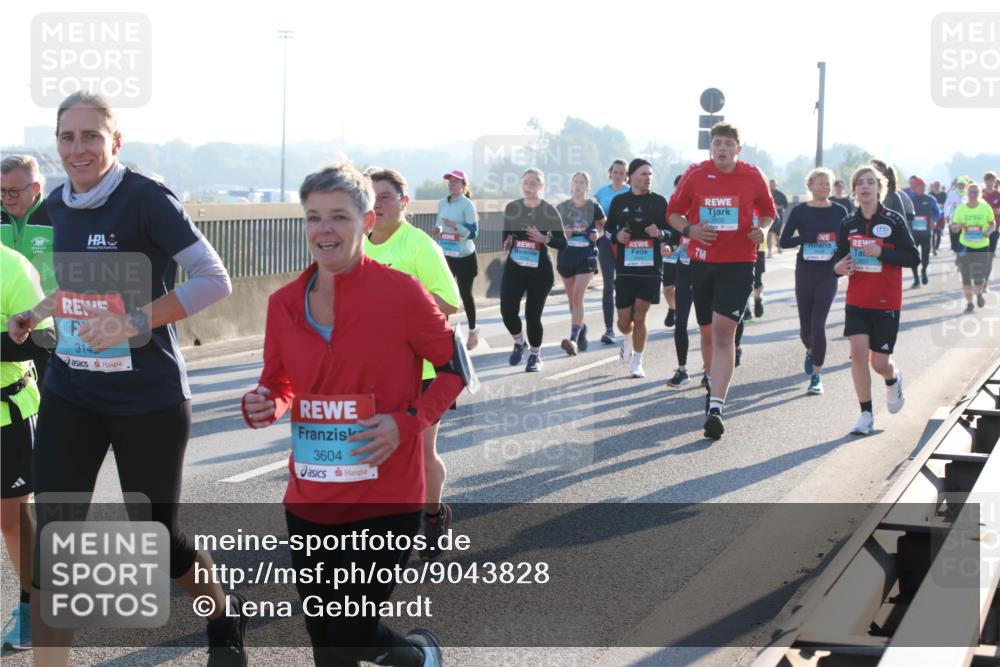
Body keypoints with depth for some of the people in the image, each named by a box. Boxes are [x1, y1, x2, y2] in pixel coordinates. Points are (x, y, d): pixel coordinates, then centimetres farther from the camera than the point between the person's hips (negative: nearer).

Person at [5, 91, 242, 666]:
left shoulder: (147, 199, -15)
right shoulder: (58, 205, 5)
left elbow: (215, 280, -18)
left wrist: (135, 322, -25)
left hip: (149, 398, -5)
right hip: (70, 393, 5)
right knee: (52, 536, -5)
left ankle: (226, 617, 37)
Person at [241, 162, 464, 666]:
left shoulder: (401, 293, -11)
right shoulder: (284, 303, 1)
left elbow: (454, 368, -1)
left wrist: (406, 422, -16)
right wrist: (263, 407, -8)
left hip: (385, 502, -4)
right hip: (309, 504, 5)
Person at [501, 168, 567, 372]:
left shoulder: (549, 211, -4)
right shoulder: (512, 208, 5)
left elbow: (562, 243, -4)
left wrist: (544, 238, -21)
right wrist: (506, 242, -3)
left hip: (540, 269, -2)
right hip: (514, 267, 2)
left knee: (533, 315, 1)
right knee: (507, 311, -13)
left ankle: (535, 355, 24)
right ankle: (519, 343, 17)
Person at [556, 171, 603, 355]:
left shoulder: (593, 207, 0)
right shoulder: (562, 207, 6)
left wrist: (598, 234, -7)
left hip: (586, 257, -3)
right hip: (566, 255, 3)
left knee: (577, 297, -14)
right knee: (572, 299, 12)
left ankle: (574, 339, -18)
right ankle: (581, 328, 35)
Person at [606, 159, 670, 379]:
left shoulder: (659, 201, 4)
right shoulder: (619, 201, 5)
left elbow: (672, 232, 10)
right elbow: (608, 229, 14)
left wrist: (660, 234, -12)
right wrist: (616, 236, -7)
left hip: (651, 267, -1)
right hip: (625, 268, 1)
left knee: (639, 317, -7)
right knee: (624, 320, 4)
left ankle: (637, 362, 8)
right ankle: (627, 340, 40)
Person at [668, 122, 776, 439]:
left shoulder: (753, 177, 0)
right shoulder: (695, 175, 1)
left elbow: (768, 211, 15)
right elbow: (674, 212, 11)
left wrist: (762, 228, -7)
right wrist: (689, 229, -10)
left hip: (738, 264, -3)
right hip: (702, 263, 3)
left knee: (723, 332, -15)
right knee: (708, 331, 14)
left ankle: (715, 408, -21)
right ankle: (713, 382, 41)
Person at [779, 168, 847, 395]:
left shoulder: (839, 211, 1)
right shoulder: (800, 211, -1)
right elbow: (784, 241, -4)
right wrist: (809, 238, -19)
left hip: (828, 274, -1)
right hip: (805, 272, 1)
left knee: (818, 324, -11)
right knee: (806, 325, 11)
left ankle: (816, 377, -6)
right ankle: (810, 350, 46)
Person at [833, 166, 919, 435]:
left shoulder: (893, 221, -6)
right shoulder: (848, 223, 4)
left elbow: (913, 258, -8)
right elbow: (841, 255, 16)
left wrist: (881, 252, -20)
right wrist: (838, 267, -8)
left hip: (886, 302, -2)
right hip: (857, 300, 2)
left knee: (879, 362, 0)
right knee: (858, 352, -11)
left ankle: (893, 381, 37)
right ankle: (866, 414, -1)